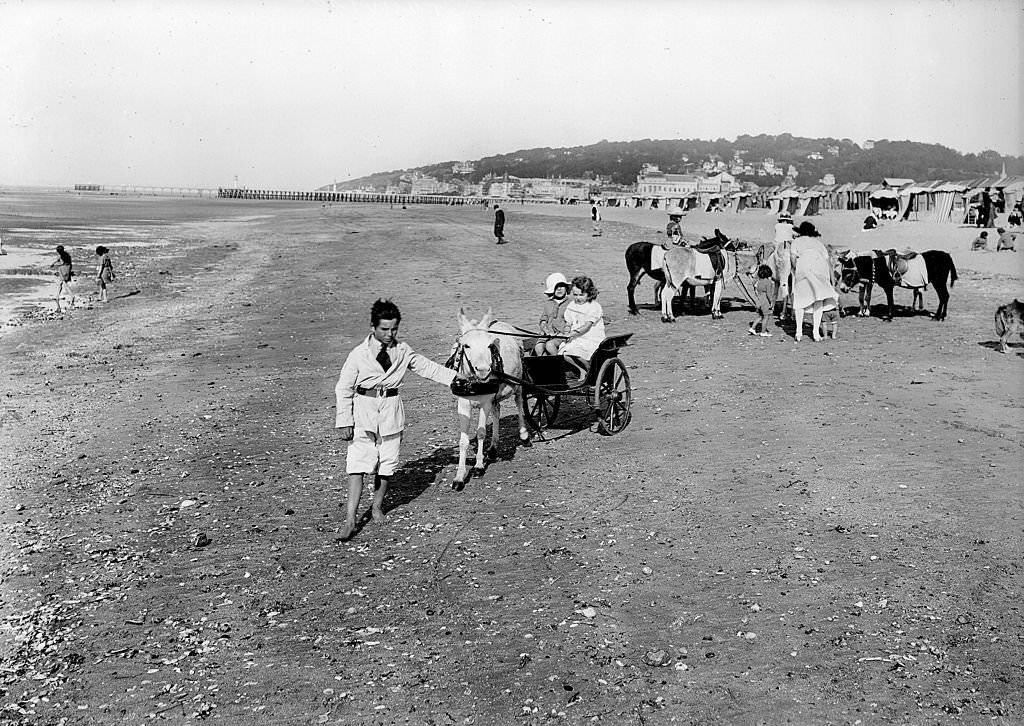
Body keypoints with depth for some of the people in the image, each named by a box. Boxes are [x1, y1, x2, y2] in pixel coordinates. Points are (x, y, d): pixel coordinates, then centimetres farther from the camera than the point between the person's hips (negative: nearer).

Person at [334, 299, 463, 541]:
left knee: (387, 463, 9)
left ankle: (377, 506, 30)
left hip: (391, 411, 3)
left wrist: (453, 376, 10)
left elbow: (426, 367, 15)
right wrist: (345, 421, -5)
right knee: (358, 465, -8)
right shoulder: (358, 354, -6)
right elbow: (343, 389, -2)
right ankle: (350, 518, -6)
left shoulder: (403, 351, 3)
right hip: (364, 409, -3)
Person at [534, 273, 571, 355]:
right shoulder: (548, 303, 17)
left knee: (550, 345, -31)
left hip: (563, 335, -4)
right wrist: (545, 328, -3)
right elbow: (543, 321, 18)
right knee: (538, 347, -23)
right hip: (548, 335, 4)